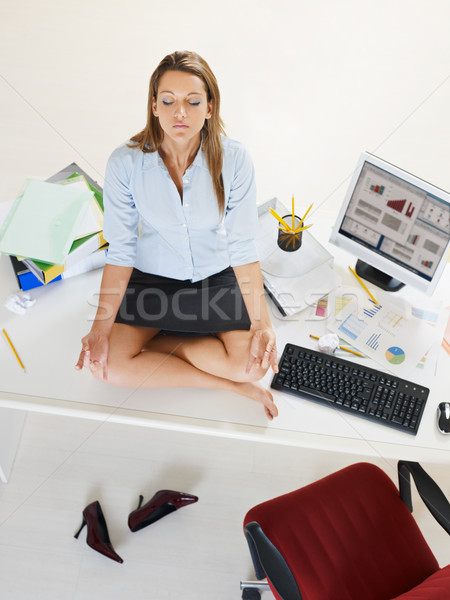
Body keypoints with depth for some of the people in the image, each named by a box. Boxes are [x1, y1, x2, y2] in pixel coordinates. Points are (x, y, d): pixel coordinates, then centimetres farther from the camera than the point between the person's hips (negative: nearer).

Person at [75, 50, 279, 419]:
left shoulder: (234, 159, -16)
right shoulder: (125, 163, -15)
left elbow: (243, 249, -13)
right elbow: (121, 252, -10)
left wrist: (261, 323, -24)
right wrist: (101, 327, -18)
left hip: (217, 277, 0)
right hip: (151, 278, 0)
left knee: (250, 362, -21)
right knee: (107, 364, -20)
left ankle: (157, 341, 1)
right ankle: (227, 384, -8)